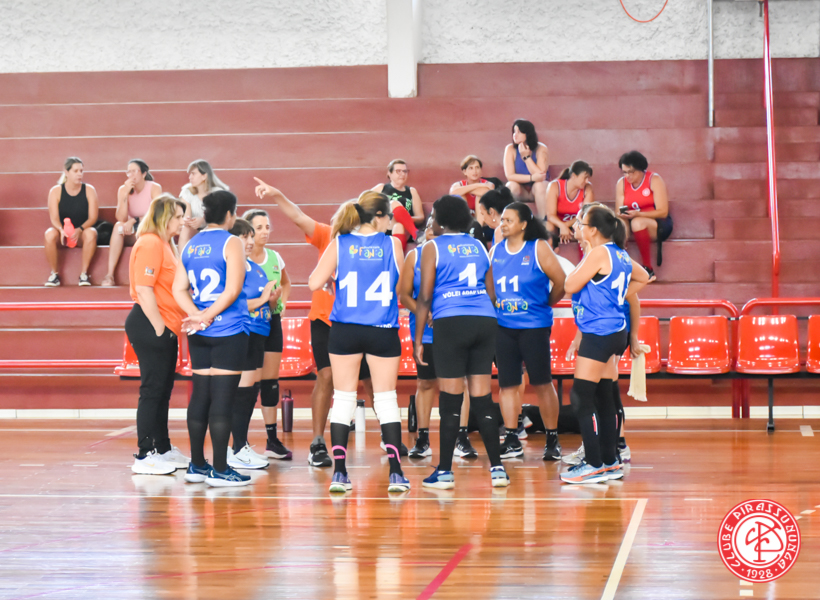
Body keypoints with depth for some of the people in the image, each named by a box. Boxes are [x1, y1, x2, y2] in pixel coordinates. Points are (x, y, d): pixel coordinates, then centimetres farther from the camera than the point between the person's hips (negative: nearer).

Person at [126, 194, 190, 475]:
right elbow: (143, 289, -21)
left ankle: (163, 449, 24)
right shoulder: (150, 244, -14)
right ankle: (145, 456, -3)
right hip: (150, 327, -10)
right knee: (152, 389, -7)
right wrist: (159, 327, -20)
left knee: (163, 390, 15)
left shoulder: (165, 244, 18)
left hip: (165, 328, 10)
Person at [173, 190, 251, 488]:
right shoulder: (231, 242, -8)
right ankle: (219, 470, -3)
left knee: (200, 396, 12)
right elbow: (233, 289, -17)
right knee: (222, 399, -4)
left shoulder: (190, 246, 11)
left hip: (200, 334, 7)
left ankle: (197, 465, 16)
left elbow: (179, 289, 6)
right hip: (229, 331, -7)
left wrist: (197, 315, -5)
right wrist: (209, 315, -11)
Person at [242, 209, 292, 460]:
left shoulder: (275, 257, 9)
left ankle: (273, 440, 12)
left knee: (271, 380, 7)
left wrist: (280, 303, 11)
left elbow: (286, 284, 28)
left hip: (272, 321, 5)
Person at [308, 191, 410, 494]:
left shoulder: (339, 244, -3)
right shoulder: (393, 245, -4)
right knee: (386, 399, 7)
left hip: (344, 330, 1)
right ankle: (395, 473, 3)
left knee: (343, 399, 7)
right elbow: (401, 285, 6)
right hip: (383, 332, -1)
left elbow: (314, 282, -7)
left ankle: (339, 472, 3)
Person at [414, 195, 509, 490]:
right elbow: (491, 292, 17)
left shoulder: (433, 247, 3)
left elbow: (424, 296, -2)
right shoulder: (478, 246, 17)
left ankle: (445, 471, 2)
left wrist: (418, 338, 1)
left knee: (451, 400, -2)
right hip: (485, 321, 4)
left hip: (451, 322, -4)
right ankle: (497, 468, 3)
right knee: (482, 398, 7)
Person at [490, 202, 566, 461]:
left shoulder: (538, 248, -6)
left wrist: (547, 303, 3)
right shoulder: (496, 251, 8)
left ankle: (553, 440, 9)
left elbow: (561, 280, -7)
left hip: (534, 325, -5)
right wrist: (495, 304, 6)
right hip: (503, 326, 5)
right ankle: (512, 441, 11)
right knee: (507, 385, 5)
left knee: (542, 383, -1)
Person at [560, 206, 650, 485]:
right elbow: (643, 278, 28)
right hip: (614, 332, 10)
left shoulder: (599, 253, -15)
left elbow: (570, 285, -12)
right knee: (603, 398, 14)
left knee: (581, 397, -8)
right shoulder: (620, 255, 12)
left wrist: (585, 256, -2)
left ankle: (594, 465, -9)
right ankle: (610, 461, 19)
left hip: (598, 334, -10)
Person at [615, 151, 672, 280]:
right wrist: (622, 215, -27)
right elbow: (618, 213, -1)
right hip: (634, 225, 5)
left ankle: (648, 269, -29)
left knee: (637, 223, -37)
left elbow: (663, 212, -17)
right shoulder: (621, 184, 2)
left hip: (658, 225, -5)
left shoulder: (654, 180, -12)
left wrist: (638, 214, -31)